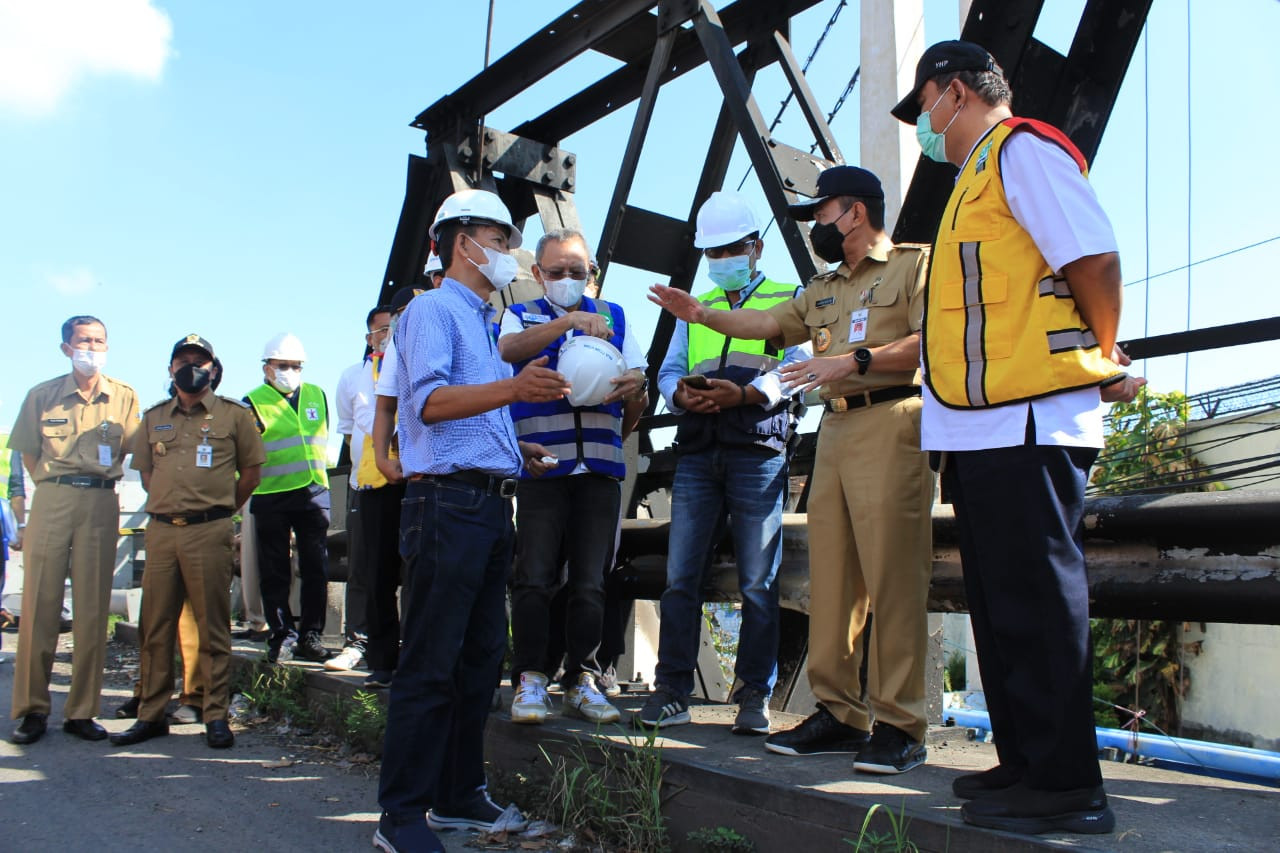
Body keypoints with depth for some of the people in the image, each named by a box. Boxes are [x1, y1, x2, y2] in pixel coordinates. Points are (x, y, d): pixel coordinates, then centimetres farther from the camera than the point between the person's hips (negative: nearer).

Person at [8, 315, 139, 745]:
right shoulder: (43, 395, 6)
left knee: (93, 609, 1)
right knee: (39, 605, -2)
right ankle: (33, 709, 7)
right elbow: (28, 452, 12)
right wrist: (57, 486, 6)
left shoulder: (124, 397, 7)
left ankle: (82, 711, 8)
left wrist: (96, 485, 8)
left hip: (101, 504, 1)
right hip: (51, 500, 0)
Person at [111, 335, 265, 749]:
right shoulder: (154, 417, 16)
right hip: (161, 530, 4)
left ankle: (216, 716, 4)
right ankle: (151, 715, 16)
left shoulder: (234, 414, 5)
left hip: (209, 532, -4)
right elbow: (146, 471, 22)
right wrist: (167, 506, 13)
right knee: (155, 626, 7)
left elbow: (251, 471, 8)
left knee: (212, 627, -2)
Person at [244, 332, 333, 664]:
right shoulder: (254, 402, 1)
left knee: (316, 569, 3)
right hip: (271, 497, -3)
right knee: (275, 573, 2)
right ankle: (281, 636, 9)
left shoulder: (317, 395, 13)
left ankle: (310, 636, 10)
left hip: (313, 493, 3)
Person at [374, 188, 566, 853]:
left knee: (480, 659, 12)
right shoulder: (434, 310, -4)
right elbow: (430, 401, -20)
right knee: (429, 665, -7)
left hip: (490, 506, 10)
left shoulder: (486, 323, 24)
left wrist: (518, 450, 26)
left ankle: (458, 797, 23)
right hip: (447, 503, -10)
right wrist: (511, 389, -31)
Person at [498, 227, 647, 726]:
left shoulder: (613, 317, 18)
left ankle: (581, 680, 12)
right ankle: (529, 681, 4)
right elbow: (510, 349, -12)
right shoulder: (522, 316, 12)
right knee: (534, 578, -5)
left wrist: (635, 390, -12)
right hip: (541, 466, -2)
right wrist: (568, 322, -23)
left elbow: (639, 381, 12)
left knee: (590, 583, 3)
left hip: (600, 469, 2)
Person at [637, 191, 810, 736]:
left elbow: (798, 369, -3)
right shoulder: (695, 309, 24)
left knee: (758, 583, -1)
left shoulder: (788, 302, 12)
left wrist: (743, 393, -19)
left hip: (758, 453, -4)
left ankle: (754, 696, 7)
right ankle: (672, 692, 6)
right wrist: (681, 393, -9)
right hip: (697, 452, 4)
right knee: (680, 577, 0)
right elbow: (668, 370, 15)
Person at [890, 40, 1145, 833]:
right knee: (1004, 601, 12)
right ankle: (1026, 763, 22)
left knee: (1037, 600, -6)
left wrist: (1103, 360, -3)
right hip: (981, 428, 10)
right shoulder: (980, 174, 24)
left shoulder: (1022, 147, -6)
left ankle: (1066, 785, 3)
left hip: (1026, 421, -10)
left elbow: (1094, 257, -16)